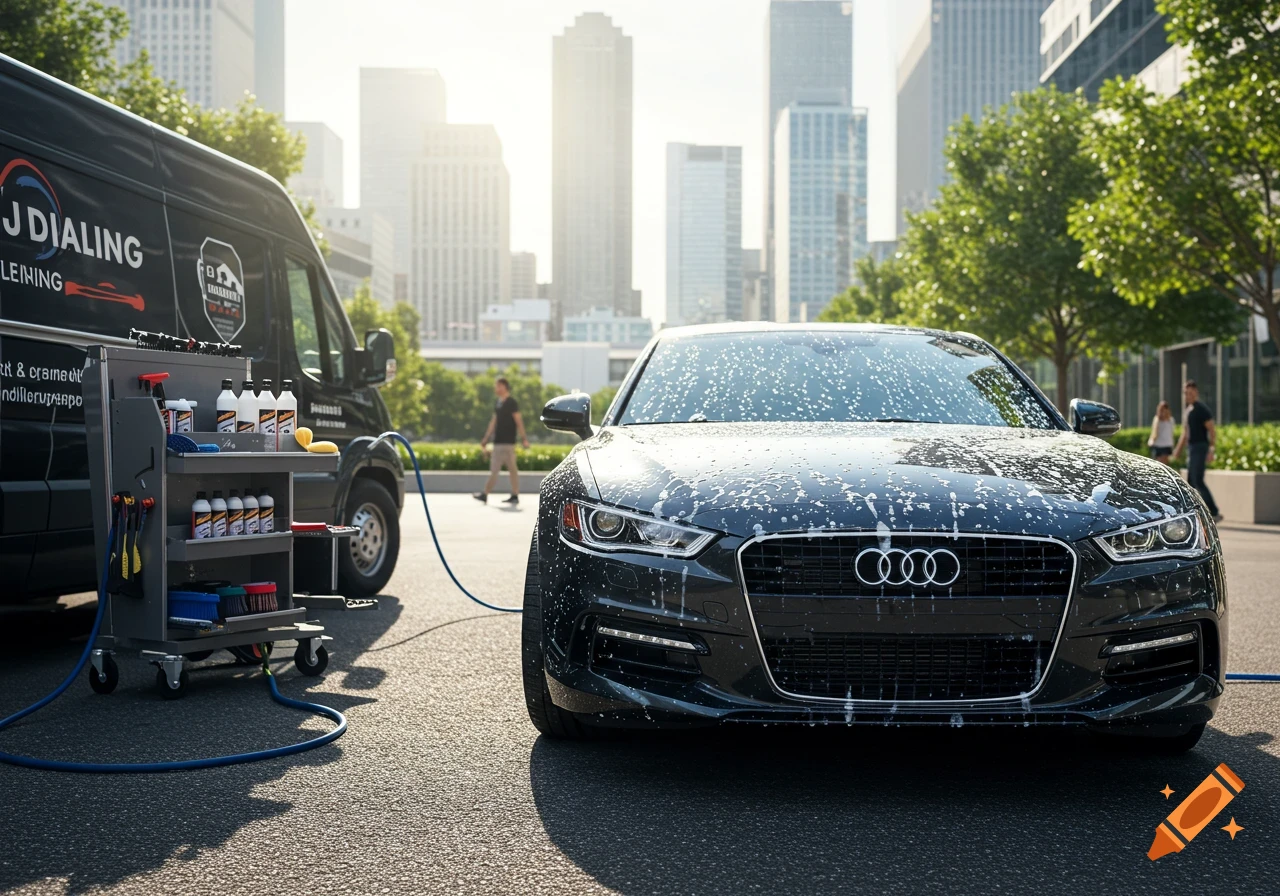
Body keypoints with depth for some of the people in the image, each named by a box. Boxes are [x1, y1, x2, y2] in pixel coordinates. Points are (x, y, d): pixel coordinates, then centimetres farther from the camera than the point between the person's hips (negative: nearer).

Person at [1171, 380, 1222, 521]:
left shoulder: (1202, 409, -11)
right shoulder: (1187, 410, 16)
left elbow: (1212, 431, -15)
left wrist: (1211, 451, -22)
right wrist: (1178, 448, 20)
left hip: (1200, 448, -9)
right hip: (1191, 449, 9)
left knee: (1198, 481, -14)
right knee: (1191, 482, 8)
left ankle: (1214, 513, -11)